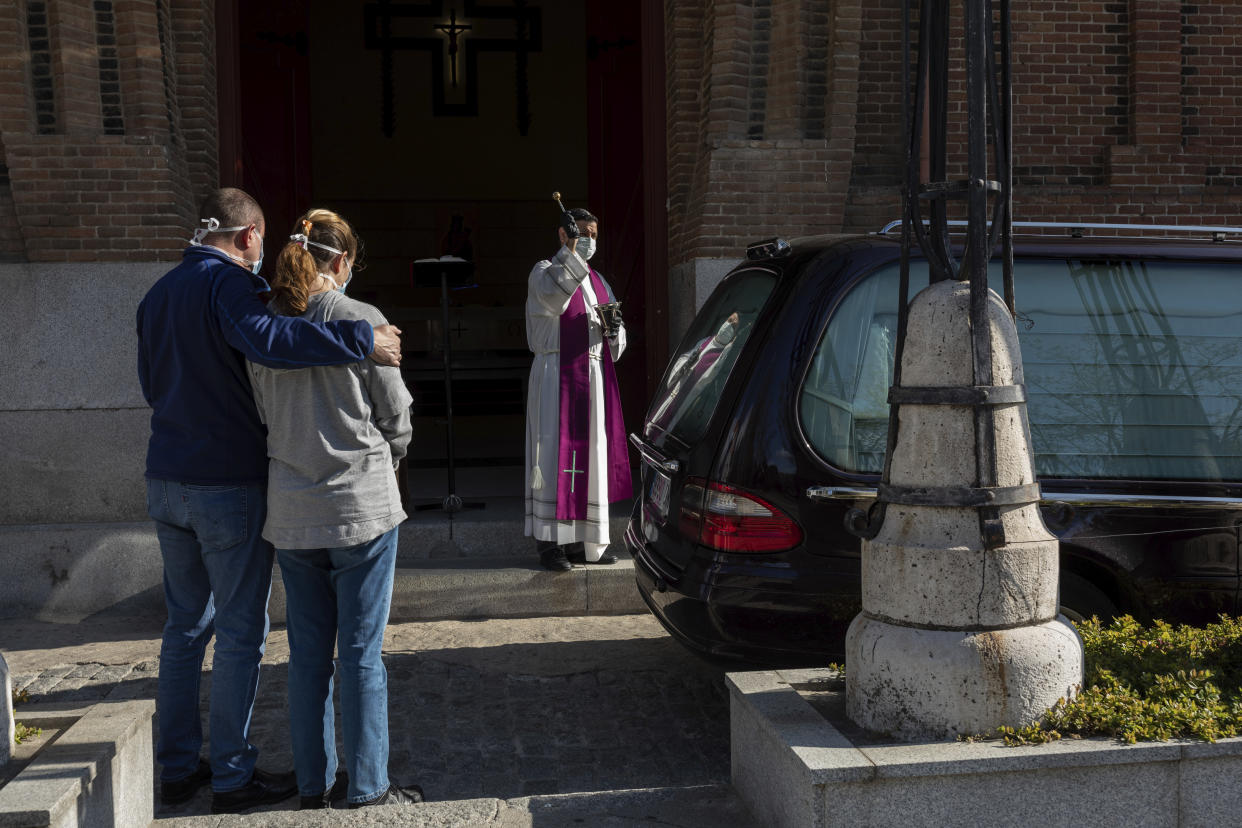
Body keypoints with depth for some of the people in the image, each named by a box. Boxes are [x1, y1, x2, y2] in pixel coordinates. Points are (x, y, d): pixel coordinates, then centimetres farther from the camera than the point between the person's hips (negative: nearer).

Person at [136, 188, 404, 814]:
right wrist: (364, 340, -33)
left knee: (185, 626, 16)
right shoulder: (227, 281, -12)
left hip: (166, 483, 8)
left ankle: (176, 769, 23)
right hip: (229, 483, -8)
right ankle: (232, 777, 10)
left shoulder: (158, 293, 13)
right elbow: (265, 339, -34)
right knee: (240, 633, 2)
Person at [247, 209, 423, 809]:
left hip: (291, 512, 4)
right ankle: (367, 788, 13)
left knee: (307, 653, 13)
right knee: (362, 654, 4)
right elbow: (395, 417, -3)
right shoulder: (363, 321, -11)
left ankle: (314, 783, 23)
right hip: (362, 508, -4)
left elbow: (265, 418, 9)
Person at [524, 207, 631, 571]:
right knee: (555, 453, -7)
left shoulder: (598, 281, 19)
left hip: (594, 376, 7)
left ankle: (586, 539, 14)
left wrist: (613, 328, -4)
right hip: (558, 373, -7)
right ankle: (550, 541, -2)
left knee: (592, 453, 7)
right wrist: (570, 250, -29)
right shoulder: (545, 270, -1)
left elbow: (618, 338, 20)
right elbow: (553, 297, -26)